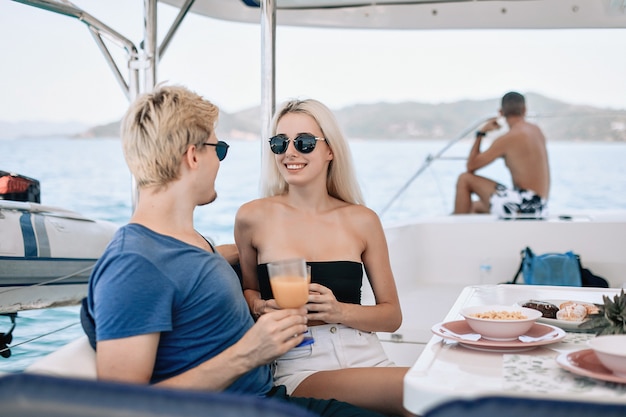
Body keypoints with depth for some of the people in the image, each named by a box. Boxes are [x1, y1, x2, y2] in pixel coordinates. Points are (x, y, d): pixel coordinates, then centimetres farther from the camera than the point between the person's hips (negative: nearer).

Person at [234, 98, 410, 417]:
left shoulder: (362, 220, 5)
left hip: (367, 358, 4)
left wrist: (339, 311, -10)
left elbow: (392, 315, 8)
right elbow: (248, 290, 17)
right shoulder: (253, 217, 1)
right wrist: (262, 307, -6)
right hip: (300, 366, -4)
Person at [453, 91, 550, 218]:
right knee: (475, 206, 25)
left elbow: (471, 166, -5)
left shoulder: (508, 138, -12)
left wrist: (481, 133, 3)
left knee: (465, 179, -2)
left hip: (523, 206, -9)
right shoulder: (537, 130, 11)